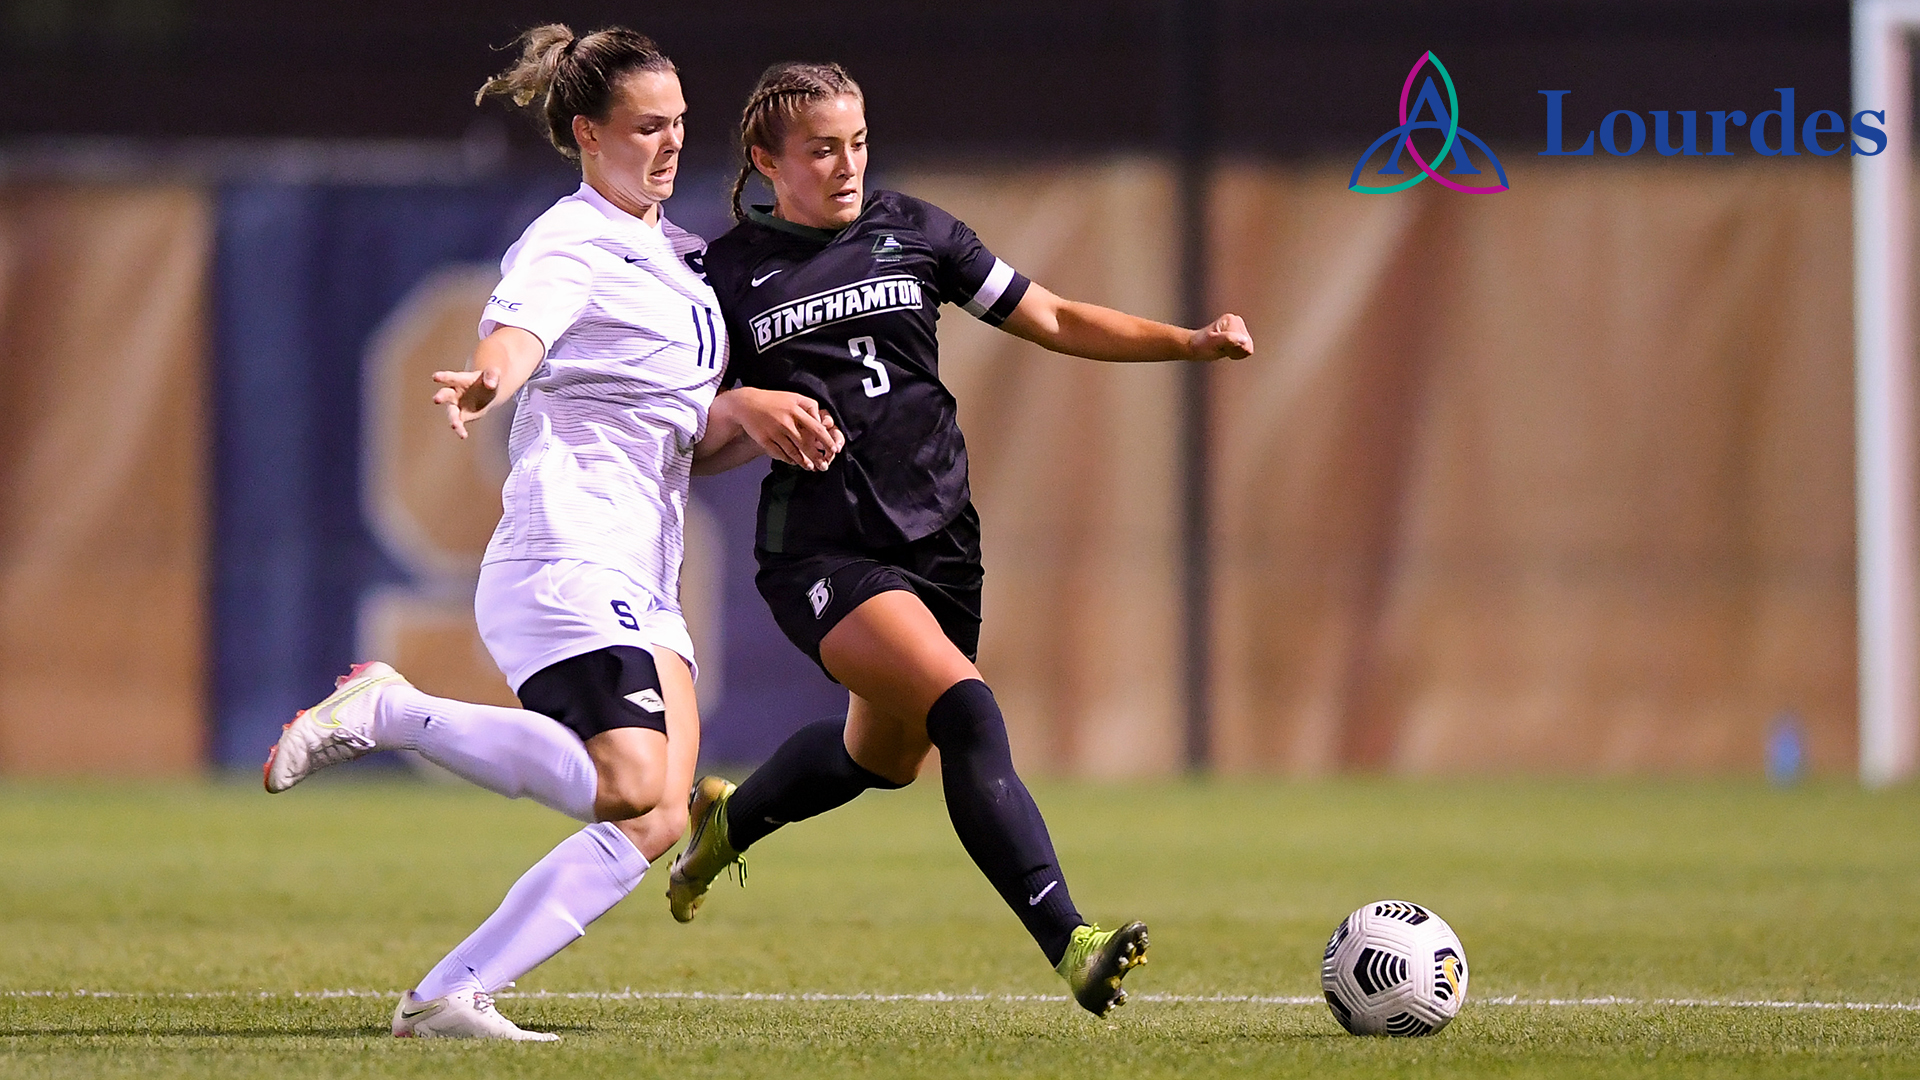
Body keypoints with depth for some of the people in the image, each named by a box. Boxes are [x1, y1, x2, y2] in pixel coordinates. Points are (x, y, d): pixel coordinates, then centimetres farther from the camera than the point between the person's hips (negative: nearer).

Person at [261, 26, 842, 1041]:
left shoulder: (673, 252, 23)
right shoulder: (567, 245, -5)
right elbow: (512, 335, -28)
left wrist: (751, 416, 6)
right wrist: (485, 383, -51)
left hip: (641, 586, 9)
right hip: (568, 564, -9)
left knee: (655, 822, -8)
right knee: (632, 791, -26)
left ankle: (451, 995, -8)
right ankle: (388, 711, -10)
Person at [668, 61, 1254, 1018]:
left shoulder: (912, 232, 8)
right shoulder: (729, 274, 0)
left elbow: (1054, 321, 10)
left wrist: (1191, 341, -2)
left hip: (935, 538, 5)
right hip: (820, 552, -5)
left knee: (885, 757, 19)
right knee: (966, 711, -26)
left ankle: (727, 819, 51)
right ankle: (1072, 948, -32)